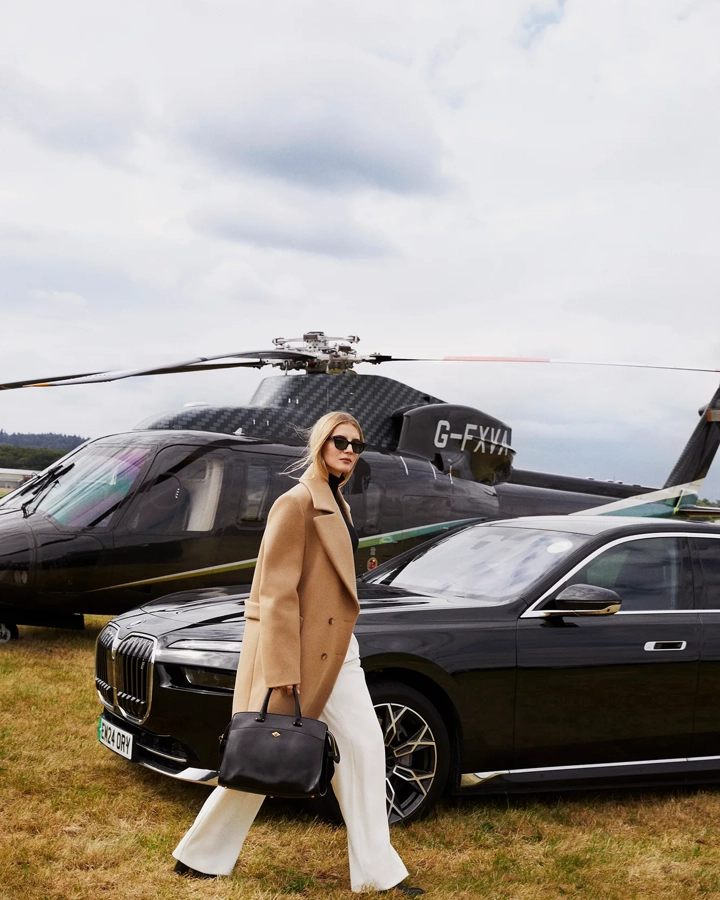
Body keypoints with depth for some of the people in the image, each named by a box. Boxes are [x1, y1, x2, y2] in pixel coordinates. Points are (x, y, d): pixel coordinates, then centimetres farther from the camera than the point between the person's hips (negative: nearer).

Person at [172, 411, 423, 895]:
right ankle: (199, 856, 21)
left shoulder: (337, 502, 13)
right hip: (295, 648, -9)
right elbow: (276, 593, -20)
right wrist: (280, 675, -23)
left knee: (365, 747, 5)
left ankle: (377, 871, 13)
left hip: (335, 650, 9)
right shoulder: (296, 503, -16)